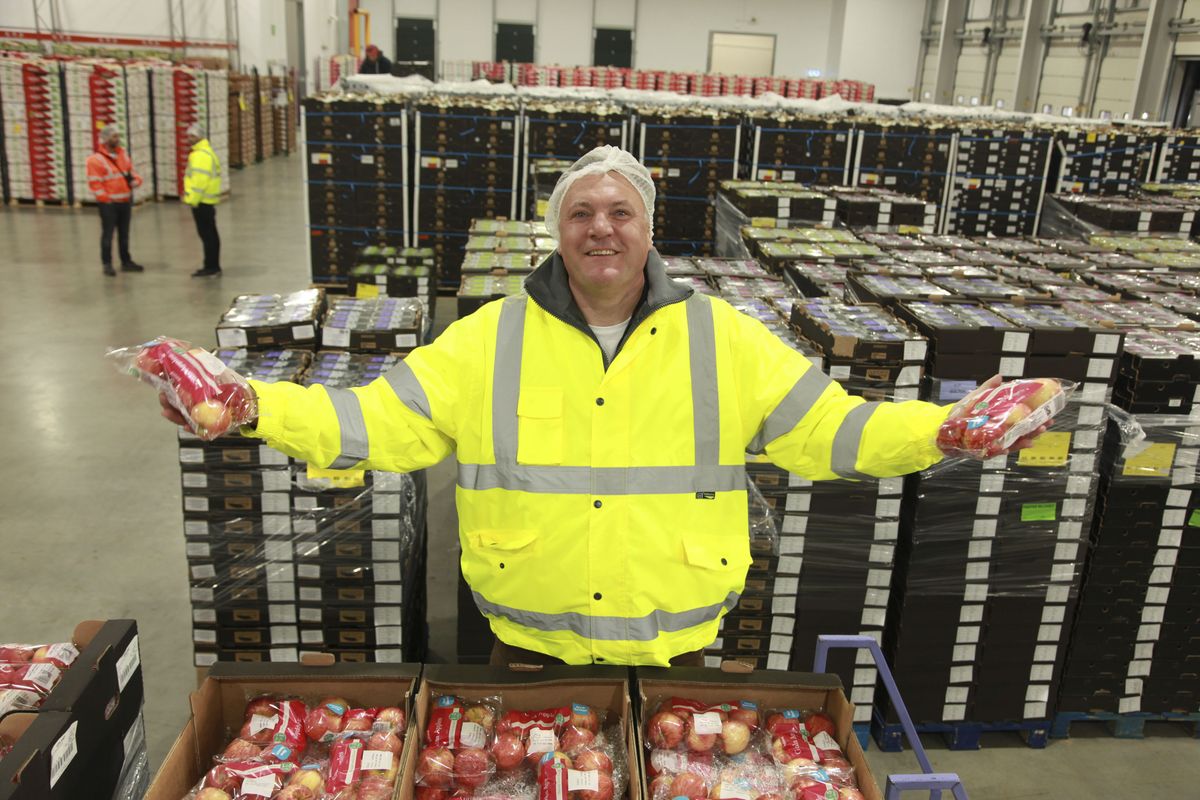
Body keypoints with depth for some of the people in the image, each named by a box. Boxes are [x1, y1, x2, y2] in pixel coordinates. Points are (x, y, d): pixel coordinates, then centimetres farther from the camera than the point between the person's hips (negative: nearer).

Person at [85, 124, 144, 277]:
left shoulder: (123, 154, 11)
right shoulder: (95, 159, -12)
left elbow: (131, 171, 18)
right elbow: (94, 183, -14)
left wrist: (135, 180, -4)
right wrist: (106, 198, -19)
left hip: (126, 201, 7)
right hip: (109, 203, -7)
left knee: (124, 234, 15)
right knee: (108, 234, 0)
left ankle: (126, 262, 25)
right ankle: (107, 264, 8)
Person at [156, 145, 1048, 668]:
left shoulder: (723, 337, -5)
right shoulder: (491, 338, -5)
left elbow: (830, 428, -4)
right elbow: (380, 423, -8)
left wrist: (949, 429, -18)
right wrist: (251, 407, -21)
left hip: (673, 652, 0)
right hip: (530, 650, 0)